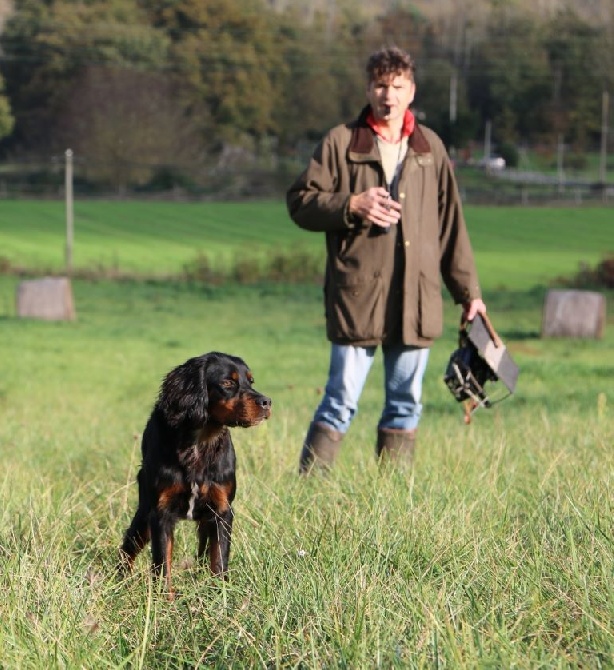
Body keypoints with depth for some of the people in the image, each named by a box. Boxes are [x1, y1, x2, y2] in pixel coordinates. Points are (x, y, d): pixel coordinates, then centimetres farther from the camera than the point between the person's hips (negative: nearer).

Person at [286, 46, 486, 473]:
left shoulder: (431, 148, 13)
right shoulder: (341, 142, 3)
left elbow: (451, 224, 16)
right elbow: (300, 202, 2)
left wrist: (468, 291, 14)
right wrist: (352, 205, -14)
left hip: (417, 299, 4)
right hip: (356, 295, -3)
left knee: (406, 403, 7)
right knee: (342, 401, -5)